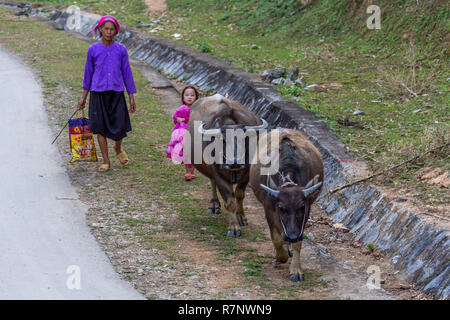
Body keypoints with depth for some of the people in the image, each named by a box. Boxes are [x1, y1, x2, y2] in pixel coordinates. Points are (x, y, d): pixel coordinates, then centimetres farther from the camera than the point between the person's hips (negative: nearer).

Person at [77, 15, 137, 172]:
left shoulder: (121, 50, 2)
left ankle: (118, 148, 28)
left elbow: (127, 73, 7)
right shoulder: (93, 50, 2)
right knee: (100, 127, 1)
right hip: (98, 93, 0)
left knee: (119, 128, -4)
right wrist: (84, 97, 13)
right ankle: (106, 161, 12)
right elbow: (88, 73, 11)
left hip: (116, 93, 0)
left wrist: (131, 98, 6)